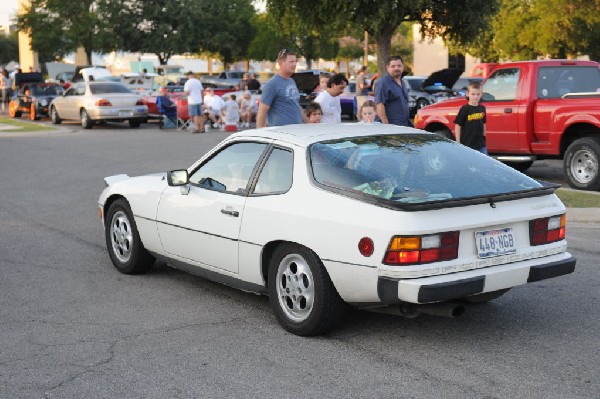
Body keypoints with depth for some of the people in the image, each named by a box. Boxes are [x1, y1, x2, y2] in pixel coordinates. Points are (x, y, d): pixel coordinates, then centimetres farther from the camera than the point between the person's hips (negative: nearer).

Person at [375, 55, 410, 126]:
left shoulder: (401, 83, 17)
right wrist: (386, 125, -25)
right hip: (391, 126, -9)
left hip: (403, 126, 9)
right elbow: (379, 105, -19)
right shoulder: (383, 83, -11)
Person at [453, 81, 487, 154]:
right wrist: (458, 143, -10)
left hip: (481, 145, 5)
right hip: (467, 144, -5)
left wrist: (484, 138, 15)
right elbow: (458, 126, -8)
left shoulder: (482, 108, 5)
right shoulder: (464, 109, -10)